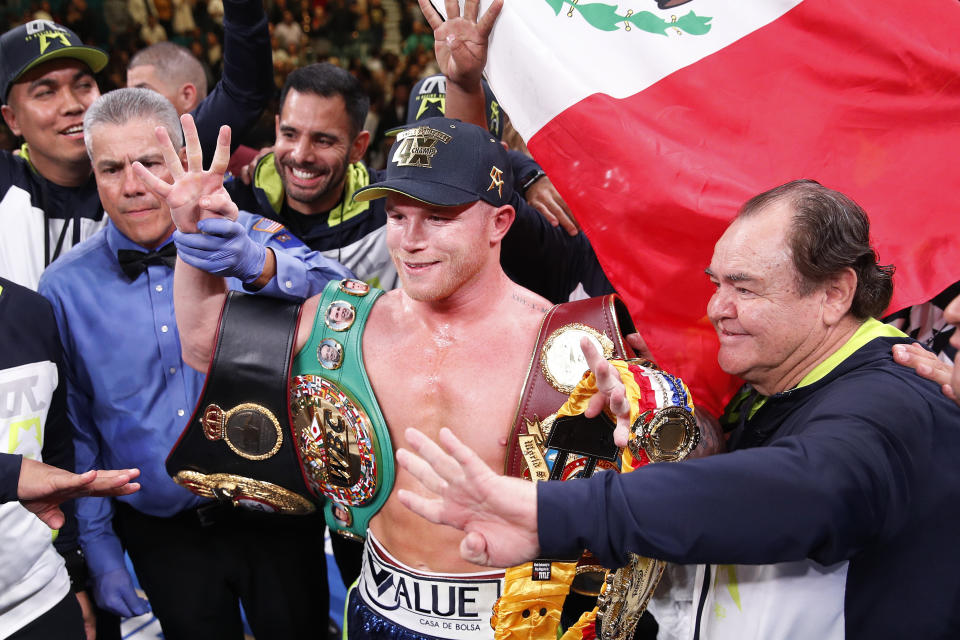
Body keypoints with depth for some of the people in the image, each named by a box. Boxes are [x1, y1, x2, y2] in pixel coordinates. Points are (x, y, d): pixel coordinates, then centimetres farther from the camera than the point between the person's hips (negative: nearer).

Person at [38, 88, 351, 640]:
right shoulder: (65, 287, -3)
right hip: (165, 540, 1)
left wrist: (257, 264, -48)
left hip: (275, 516, -1)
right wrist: (98, 544, 2)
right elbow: (74, 429, 4)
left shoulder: (248, 239, -8)